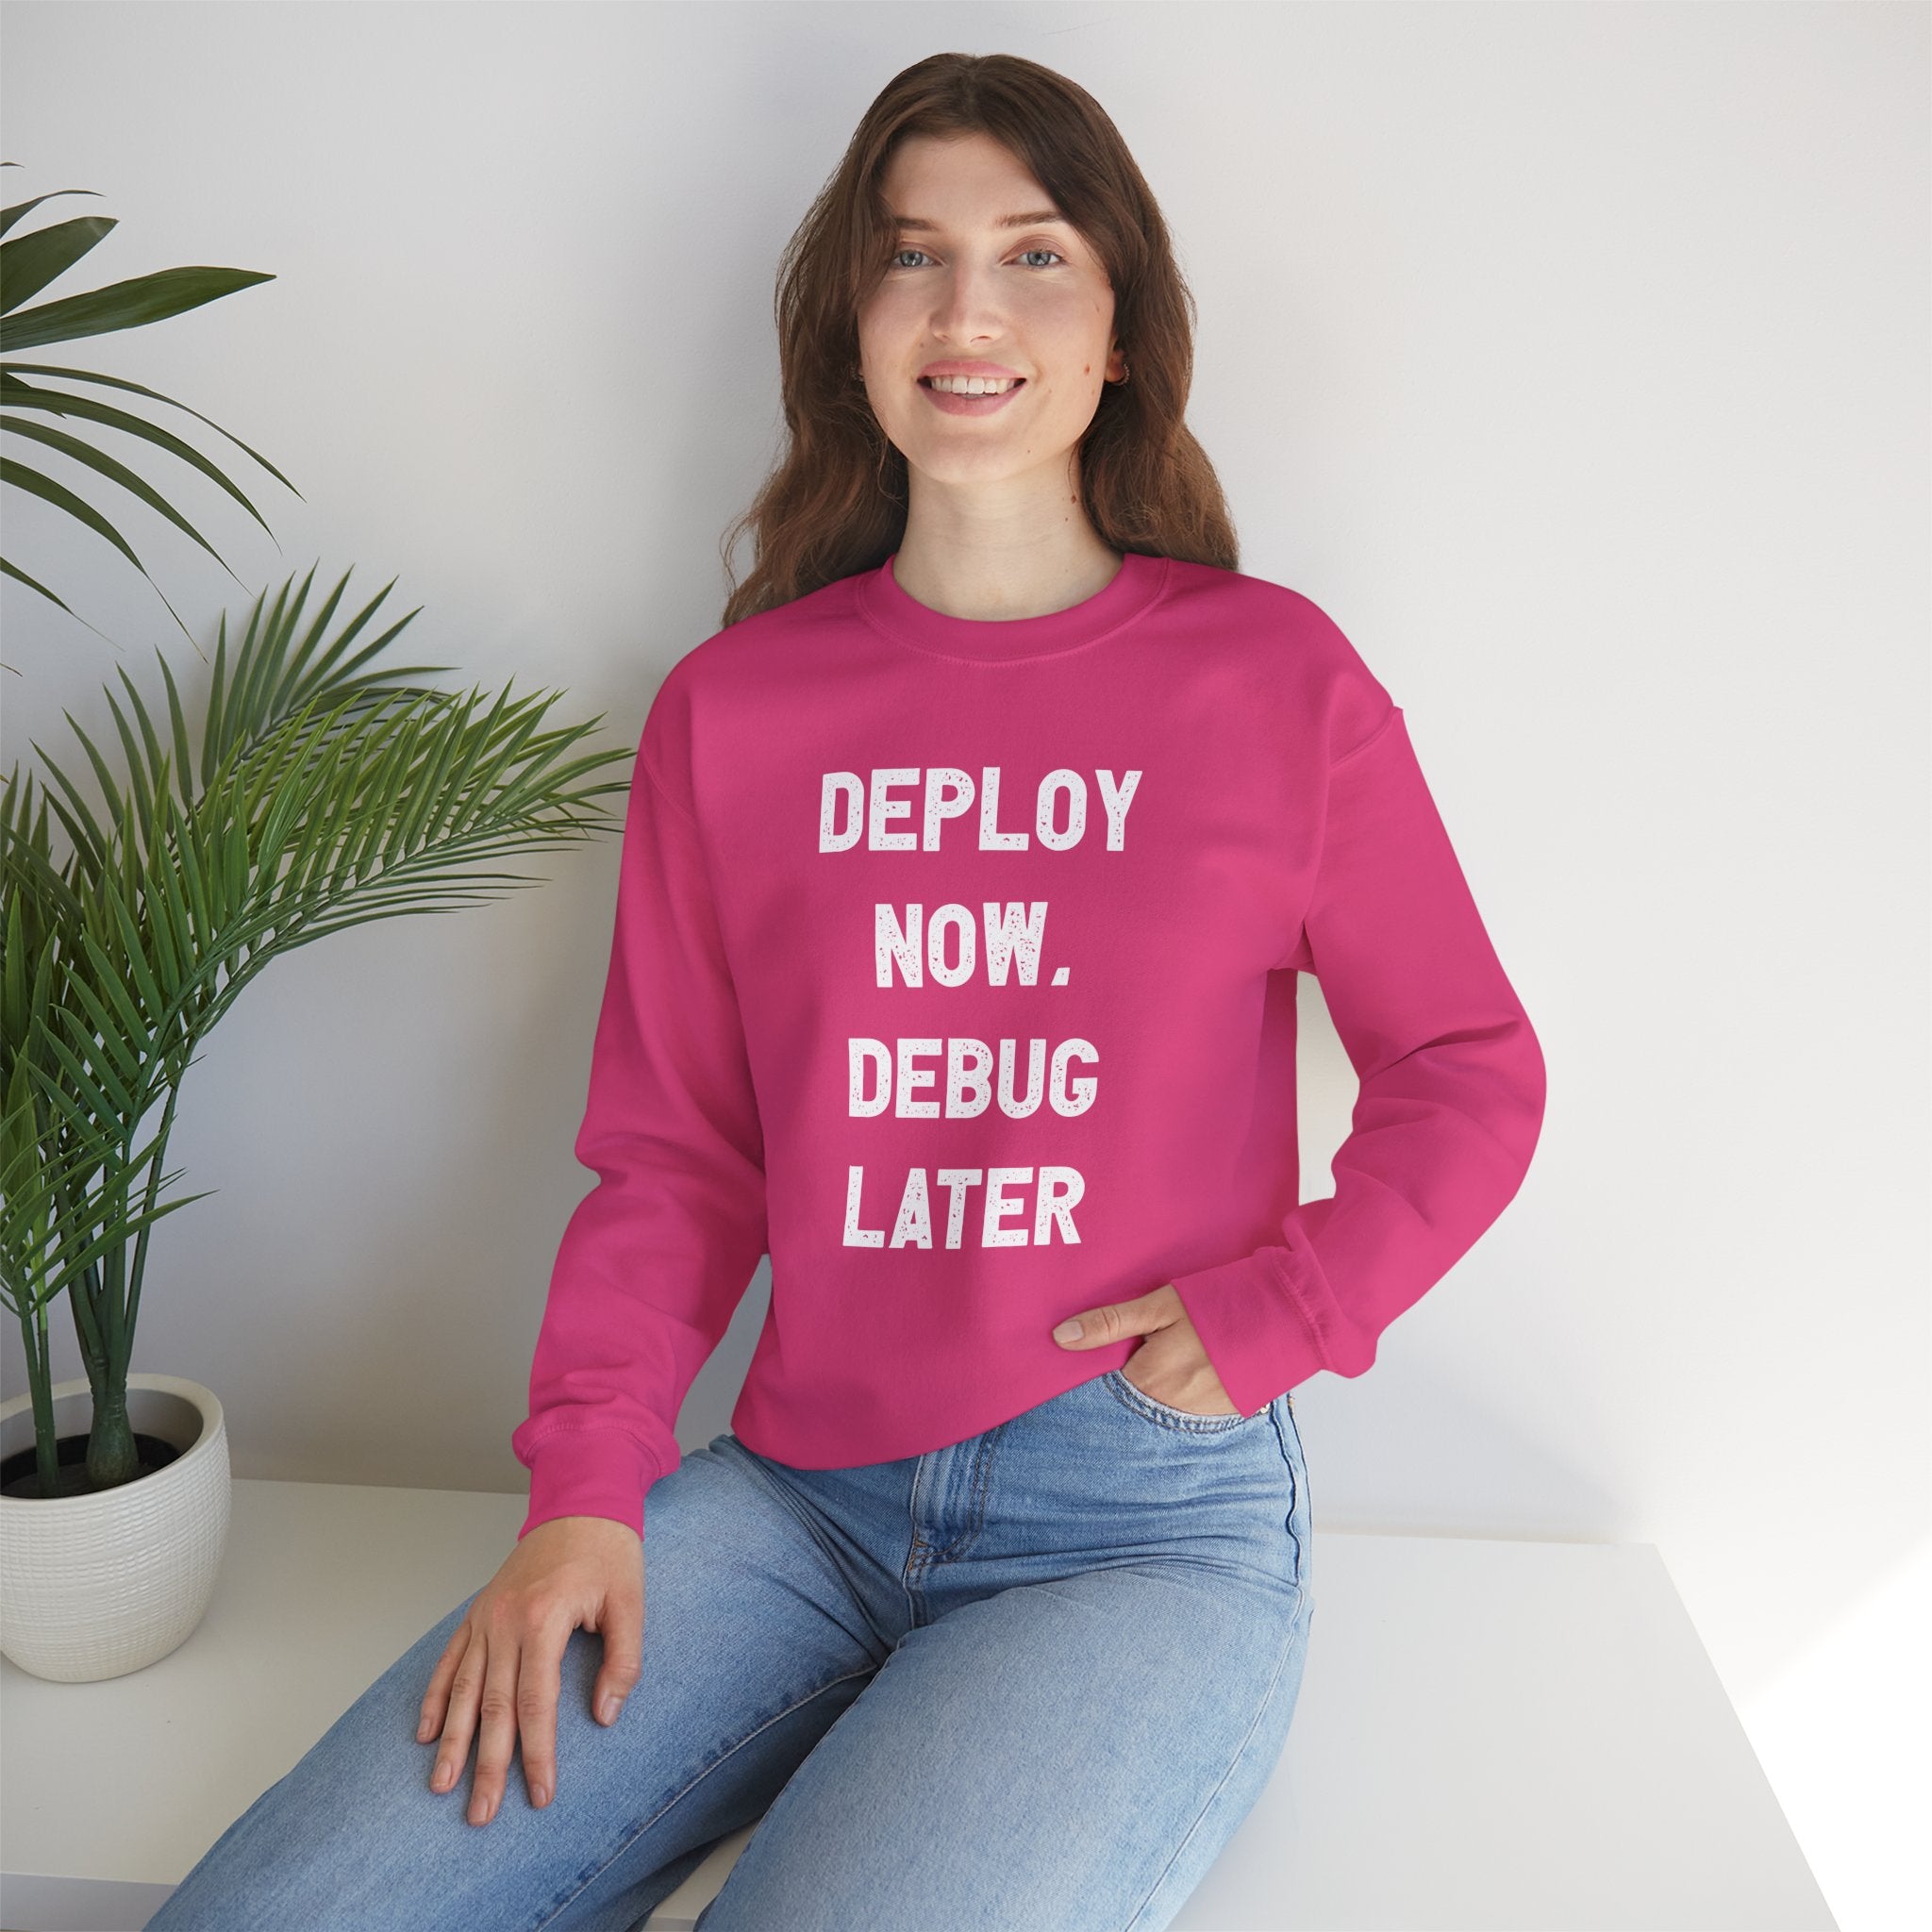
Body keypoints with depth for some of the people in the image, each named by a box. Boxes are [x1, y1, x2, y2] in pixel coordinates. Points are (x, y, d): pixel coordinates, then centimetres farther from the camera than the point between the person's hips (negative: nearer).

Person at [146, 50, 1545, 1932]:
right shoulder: (731, 710, 6)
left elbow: (1469, 1076, 7)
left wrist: (1268, 1315, -6)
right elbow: (673, 1155, 7)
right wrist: (584, 1489, -5)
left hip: (1148, 1517, -1)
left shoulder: (1274, 678, 0)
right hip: (794, 1492, 2)